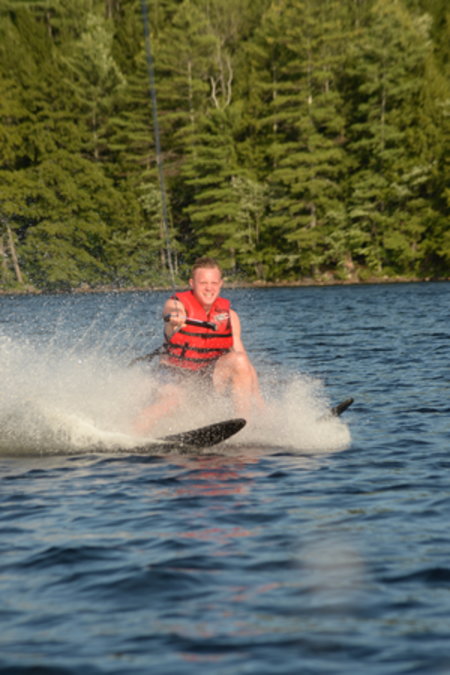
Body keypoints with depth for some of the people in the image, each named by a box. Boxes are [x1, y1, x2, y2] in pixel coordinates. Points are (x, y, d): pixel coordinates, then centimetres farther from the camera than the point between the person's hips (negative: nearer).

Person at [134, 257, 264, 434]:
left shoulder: (229, 315, -1)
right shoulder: (177, 304, -12)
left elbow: (243, 358, 2)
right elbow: (171, 312, -38)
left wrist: (256, 394, -4)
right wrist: (174, 320, -63)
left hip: (210, 373, 3)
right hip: (177, 371, -3)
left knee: (238, 360, -26)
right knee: (169, 399, -35)